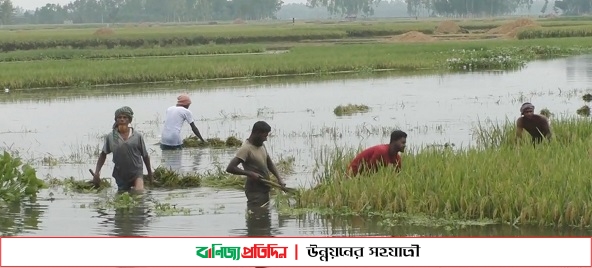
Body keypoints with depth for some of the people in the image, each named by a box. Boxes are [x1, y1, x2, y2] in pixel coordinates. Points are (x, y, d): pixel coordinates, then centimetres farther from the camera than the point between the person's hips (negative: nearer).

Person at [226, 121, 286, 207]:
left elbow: (269, 163, 20)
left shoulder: (262, 145, 8)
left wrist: (279, 178, 5)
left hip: (264, 190, 9)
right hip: (255, 192, -9)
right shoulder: (246, 149, -19)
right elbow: (230, 168, -26)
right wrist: (250, 174, -28)